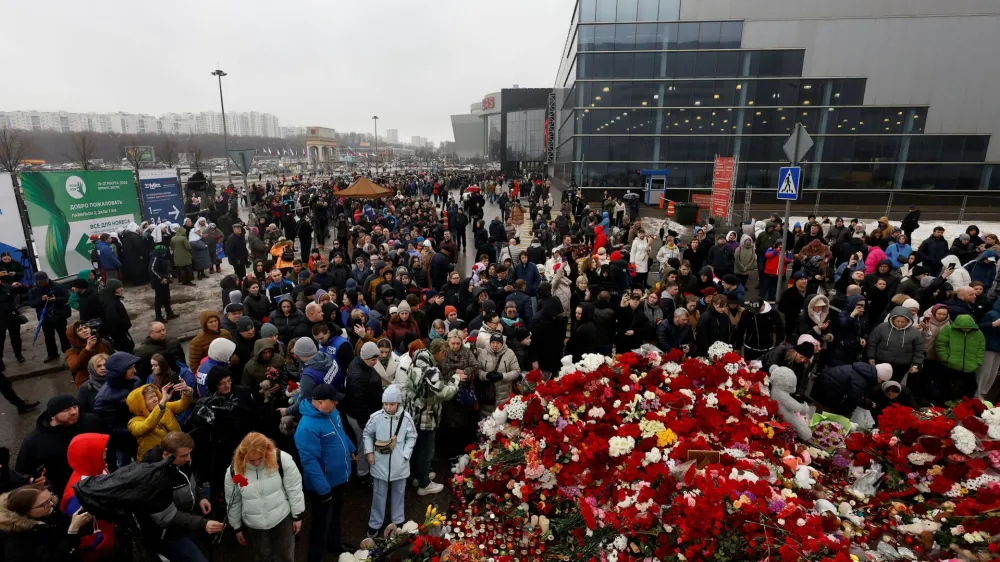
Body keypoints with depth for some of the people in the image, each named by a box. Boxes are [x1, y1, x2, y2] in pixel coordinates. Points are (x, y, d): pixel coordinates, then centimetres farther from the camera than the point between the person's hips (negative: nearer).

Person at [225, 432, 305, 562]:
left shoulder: (282, 460, -24)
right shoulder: (234, 470, -16)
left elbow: (294, 489, -12)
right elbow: (234, 501, 1)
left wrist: (297, 515, -6)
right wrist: (237, 527, 10)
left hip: (282, 519, -2)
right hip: (253, 526, 2)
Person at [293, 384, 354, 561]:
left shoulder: (331, 411, -6)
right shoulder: (308, 427, -33)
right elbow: (310, 461, -30)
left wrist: (351, 449, 23)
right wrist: (323, 489, -27)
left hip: (338, 477, 8)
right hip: (323, 484, -8)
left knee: (336, 514, 28)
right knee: (322, 522, 13)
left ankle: (335, 544, 51)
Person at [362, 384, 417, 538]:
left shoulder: (406, 418, -15)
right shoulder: (376, 417, -15)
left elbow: (412, 438, -2)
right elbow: (367, 434, 2)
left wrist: (405, 455, -9)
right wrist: (369, 452, -3)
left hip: (399, 464, 0)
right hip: (380, 464, 0)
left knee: (398, 493, 19)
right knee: (379, 494, 15)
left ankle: (398, 521, 38)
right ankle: (375, 523, 33)